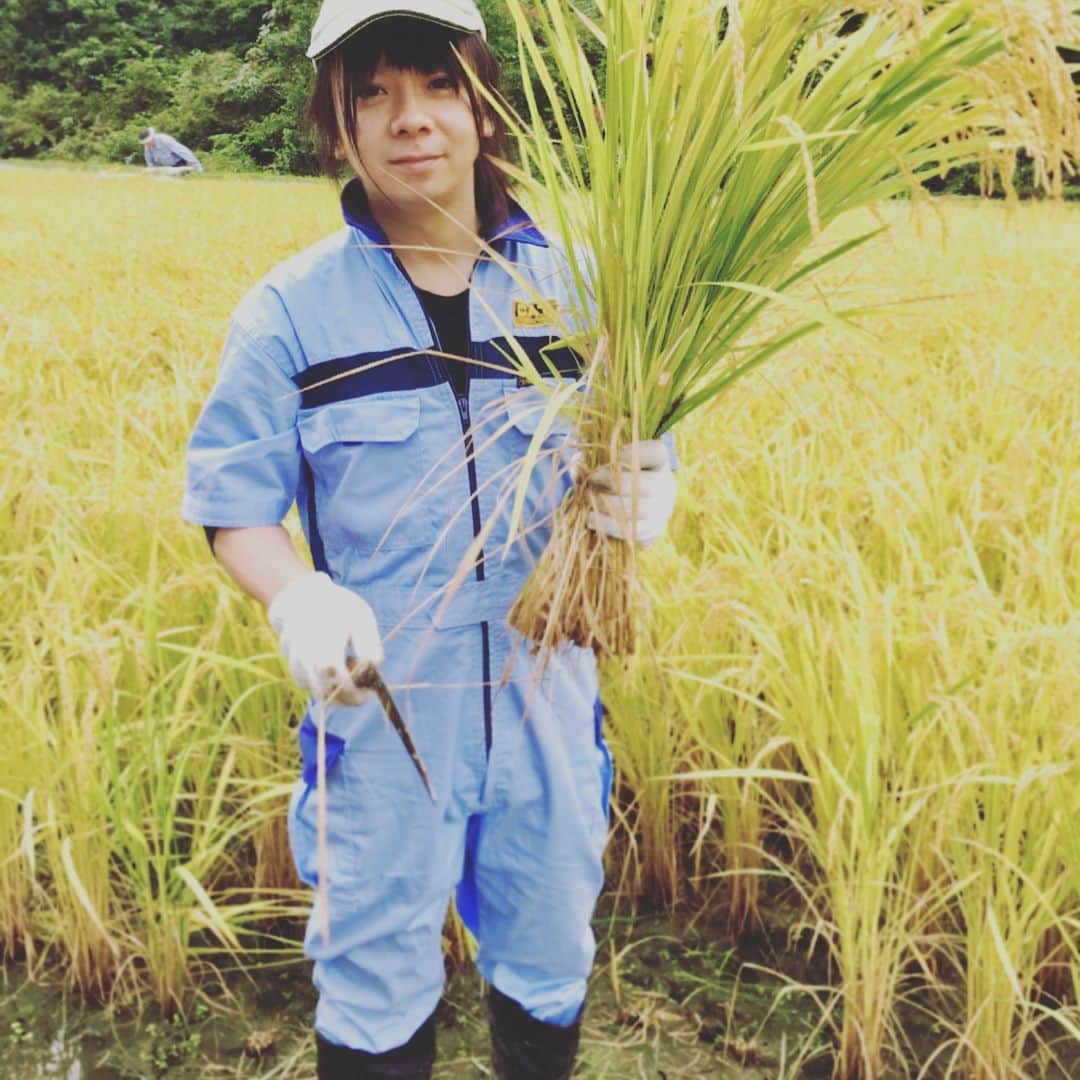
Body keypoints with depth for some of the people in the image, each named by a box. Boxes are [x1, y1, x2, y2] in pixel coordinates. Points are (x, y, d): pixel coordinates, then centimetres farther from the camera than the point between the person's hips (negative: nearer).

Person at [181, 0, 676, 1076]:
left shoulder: (572, 284, -2)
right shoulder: (291, 310, -7)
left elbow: (646, 459, 3)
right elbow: (234, 508, -4)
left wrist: (640, 504, -20)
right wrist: (300, 601, -24)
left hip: (548, 694, 2)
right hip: (385, 705, -2)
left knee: (549, 960, 20)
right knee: (377, 985, 13)